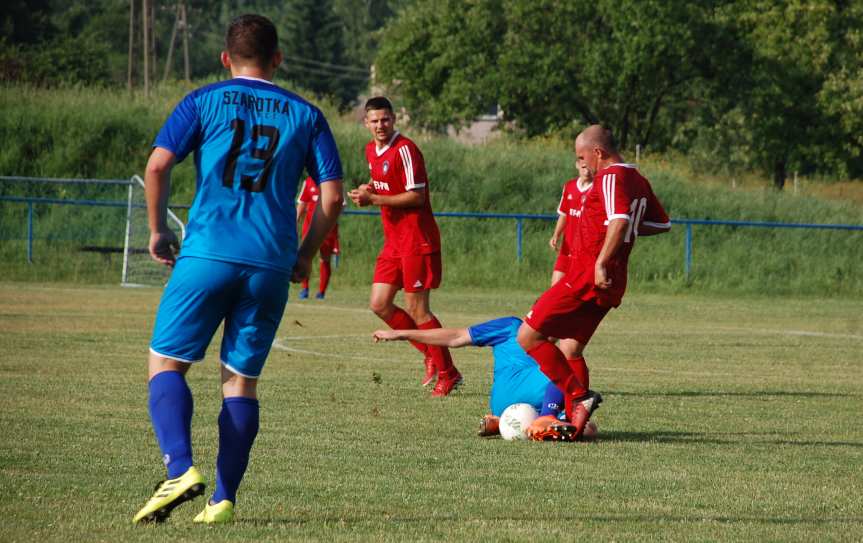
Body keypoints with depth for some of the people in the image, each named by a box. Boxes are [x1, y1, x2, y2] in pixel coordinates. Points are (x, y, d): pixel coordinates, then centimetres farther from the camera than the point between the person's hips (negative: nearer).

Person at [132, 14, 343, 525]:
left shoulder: (203, 101, 7)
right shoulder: (306, 115, 12)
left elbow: (157, 165, -4)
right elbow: (332, 198, 7)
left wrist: (158, 230, 8)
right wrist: (305, 255, 19)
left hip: (208, 253, -2)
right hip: (271, 263, 2)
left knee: (167, 362, 4)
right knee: (241, 380, 9)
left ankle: (181, 468, -18)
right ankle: (225, 498, 3)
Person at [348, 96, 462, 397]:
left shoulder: (404, 150, -16)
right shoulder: (371, 150, 12)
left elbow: (416, 196, -18)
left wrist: (373, 199, -19)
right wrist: (368, 190, 4)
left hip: (417, 239, -9)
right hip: (393, 240, 9)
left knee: (415, 309, -6)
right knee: (379, 304, 5)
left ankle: (447, 373, 5)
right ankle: (431, 354, 17)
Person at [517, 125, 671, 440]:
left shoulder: (610, 177, -13)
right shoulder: (638, 181, 16)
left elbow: (619, 221, -29)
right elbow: (663, 224, 26)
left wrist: (601, 263, -30)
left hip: (587, 277, -10)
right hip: (610, 286, 10)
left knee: (528, 336, -9)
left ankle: (579, 398, -13)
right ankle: (575, 421, 18)